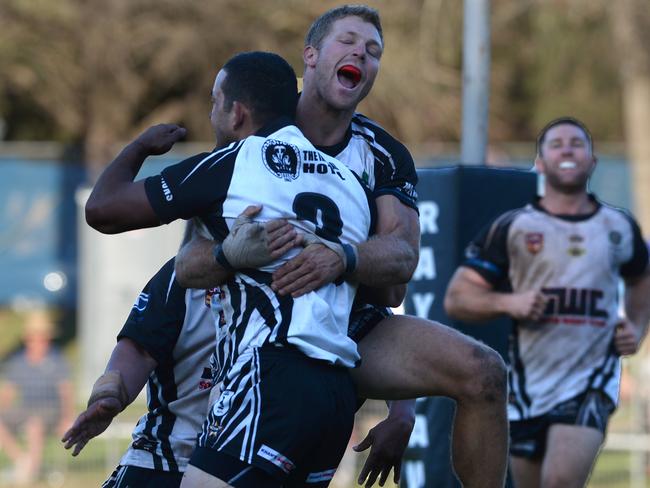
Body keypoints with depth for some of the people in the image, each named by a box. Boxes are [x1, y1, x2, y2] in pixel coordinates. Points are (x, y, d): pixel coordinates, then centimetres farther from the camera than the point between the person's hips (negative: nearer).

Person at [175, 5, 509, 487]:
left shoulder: (384, 154, 5)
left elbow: (403, 256, -14)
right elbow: (187, 267, -14)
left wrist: (341, 259, -36)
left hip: (361, 332, 3)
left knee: (483, 373, -20)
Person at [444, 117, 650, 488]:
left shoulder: (620, 229, 9)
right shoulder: (511, 228, 1)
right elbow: (456, 299, 0)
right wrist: (508, 302, -18)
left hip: (591, 384, -1)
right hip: (528, 384, 1)